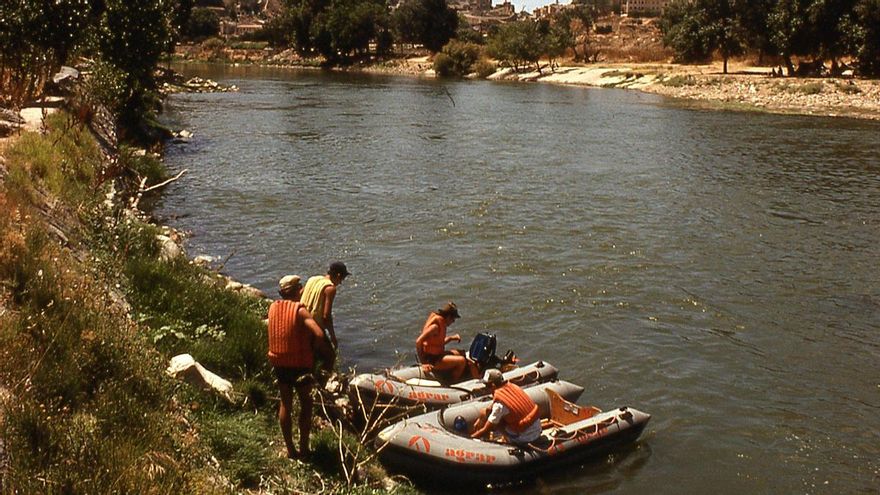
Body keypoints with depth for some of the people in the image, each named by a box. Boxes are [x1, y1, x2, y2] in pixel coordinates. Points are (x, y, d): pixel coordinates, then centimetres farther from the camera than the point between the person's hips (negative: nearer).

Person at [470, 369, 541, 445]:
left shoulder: (499, 403, -22)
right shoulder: (512, 386, 0)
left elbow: (486, 430, -13)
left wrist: (471, 437, 1)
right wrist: (479, 420, 16)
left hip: (526, 438, -7)